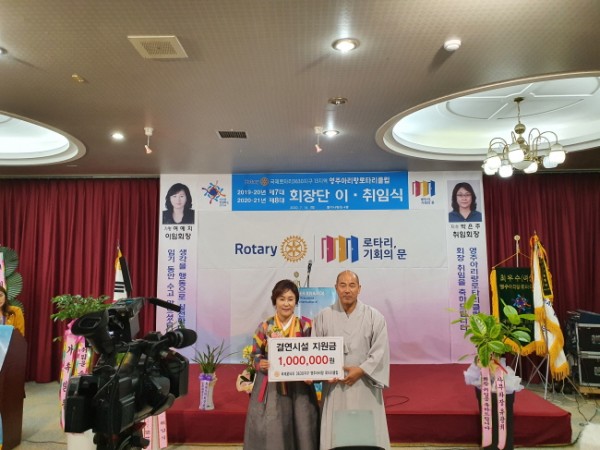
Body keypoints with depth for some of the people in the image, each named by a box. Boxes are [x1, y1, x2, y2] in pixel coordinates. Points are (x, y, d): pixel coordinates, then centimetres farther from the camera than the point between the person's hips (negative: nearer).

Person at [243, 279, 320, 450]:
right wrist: (261, 364, -15)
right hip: (271, 388, 0)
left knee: (301, 430, 2)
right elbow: (255, 355, 5)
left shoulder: (306, 326, 1)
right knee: (270, 431, -1)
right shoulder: (265, 327, 2)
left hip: (299, 388, 0)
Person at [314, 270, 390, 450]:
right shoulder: (323, 317, 1)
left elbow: (380, 351, -4)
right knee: (334, 433, 7)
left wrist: (361, 370, -13)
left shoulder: (374, 317, -1)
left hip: (365, 385, 0)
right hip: (334, 385, 1)